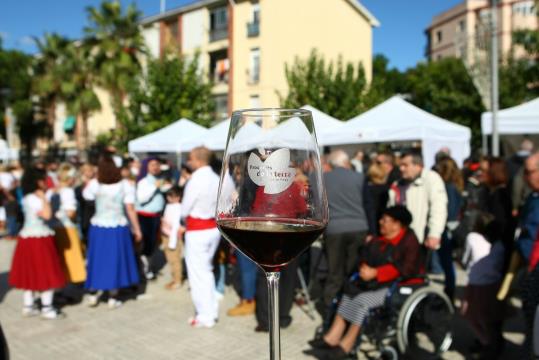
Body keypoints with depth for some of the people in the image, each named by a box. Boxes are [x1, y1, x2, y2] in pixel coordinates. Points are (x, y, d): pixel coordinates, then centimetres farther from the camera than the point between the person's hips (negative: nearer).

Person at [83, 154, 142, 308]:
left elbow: (85, 195, 14)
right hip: (118, 228, -2)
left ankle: (93, 295, 23)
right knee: (115, 260, 9)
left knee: (97, 259, 15)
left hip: (98, 228, 2)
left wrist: (95, 178, 14)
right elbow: (130, 210, -12)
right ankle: (113, 298, 15)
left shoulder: (94, 184, -8)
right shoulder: (125, 185, -13)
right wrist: (137, 229, -3)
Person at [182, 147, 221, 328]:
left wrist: (185, 220, 9)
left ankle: (205, 317, 12)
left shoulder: (196, 180, -19)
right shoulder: (216, 179, 1)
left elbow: (185, 210, -11)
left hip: (197, 230, -7)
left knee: (197, 272, 4)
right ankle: (212, 310, 27)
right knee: (207, 269, 20)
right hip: (213, 228, 7)